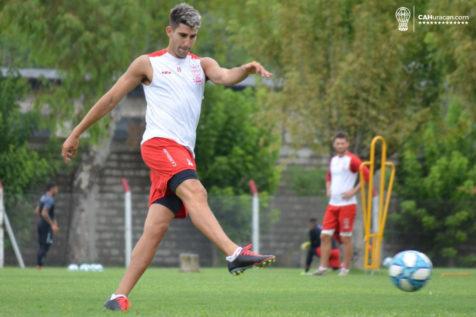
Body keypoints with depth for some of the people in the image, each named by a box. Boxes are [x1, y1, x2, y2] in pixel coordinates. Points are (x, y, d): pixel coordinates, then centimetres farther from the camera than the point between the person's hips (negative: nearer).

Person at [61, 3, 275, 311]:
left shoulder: (202, 64, 20)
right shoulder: (148, 64, 10)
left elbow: (225, 77, -2)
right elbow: (111, 98, 14)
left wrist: (247, 69, -25)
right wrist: (76, 134, 16)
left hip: (184, 153, 5)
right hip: (159, 142, -5)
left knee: (156, 228, -4)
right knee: (194, 191, -30)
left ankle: (119, 296, -2)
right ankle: (235, 254, -47)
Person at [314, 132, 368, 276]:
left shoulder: (352, 160, -8)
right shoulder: (333, 160, 15)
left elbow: (367, 176, -14)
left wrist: (354, 191, -15)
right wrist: (328, 189, 13)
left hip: (347, 204, -7)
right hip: (333, 204, 7)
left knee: (345, 237, -3)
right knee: (325, 235, -1)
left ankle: (346, 268, 5)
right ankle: (323, 267, 2)